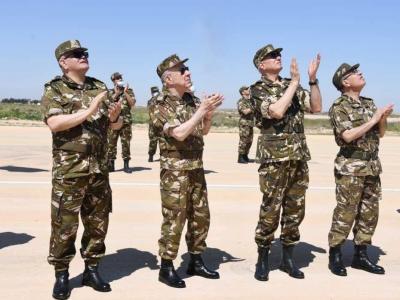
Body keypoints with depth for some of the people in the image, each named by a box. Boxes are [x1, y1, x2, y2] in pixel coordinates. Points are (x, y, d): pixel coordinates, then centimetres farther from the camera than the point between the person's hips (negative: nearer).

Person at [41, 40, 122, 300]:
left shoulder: (100, 87, 12)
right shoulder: (54, 89, -2)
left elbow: (116, 126, 14)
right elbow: (54, 123, -19)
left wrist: (114, 116, -8)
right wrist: (88, 112, -22)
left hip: (99, 168, 5)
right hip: (68, 170, -5)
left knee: (98, 222, 11)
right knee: (64, 225, 1)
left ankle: (92, 270, 25)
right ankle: (62, 274, 17)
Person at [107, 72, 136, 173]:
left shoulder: (129, 91, 10)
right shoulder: (110, 92, 12)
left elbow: (132, 104, -2)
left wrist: (125, 92, -7)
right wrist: (116, 94, -6)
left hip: (126, 122, 0)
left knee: (126, 143, -1)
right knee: (111, 143, 1)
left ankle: (126, 165, 3)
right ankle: (111, 164, 9)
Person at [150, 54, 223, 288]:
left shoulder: (193, 100, 7)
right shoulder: (161, 107, -12)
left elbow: (204, 131, 16)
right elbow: (179, 133, -26)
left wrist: (209, 114, -3)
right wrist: (201, 110, -23)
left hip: (197, 169, 7)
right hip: (175, 171, -7)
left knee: (201, 216, 13)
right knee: (174, 220, -2)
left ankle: (196, 262, 27)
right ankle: (166, 268, 11)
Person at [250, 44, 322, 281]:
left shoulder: (291, 86, 14)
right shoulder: (258, 90, -4)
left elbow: (316, 107, 8)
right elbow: (276, 111, -21)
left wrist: (313, 79, -2)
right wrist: (295, 82, -15)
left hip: (299, 156, 6)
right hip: (274, 157, -6)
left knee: (295, 209, 10)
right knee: (270, 211, -3)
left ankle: (288, 257, 21)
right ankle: (263, 259, 11)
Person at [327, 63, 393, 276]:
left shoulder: (369, 103, 13)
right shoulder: (339, 107, -8)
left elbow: (380, 133, 17)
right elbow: (348, 135, -21)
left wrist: (383, 118, -2)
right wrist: (372, 120, -15)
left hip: (372, 166, 7)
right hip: (351, 167, -7)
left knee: (369, 213, 11)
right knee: (345, 213, -4)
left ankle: (360, 254, 22)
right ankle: (335, 255, 8)